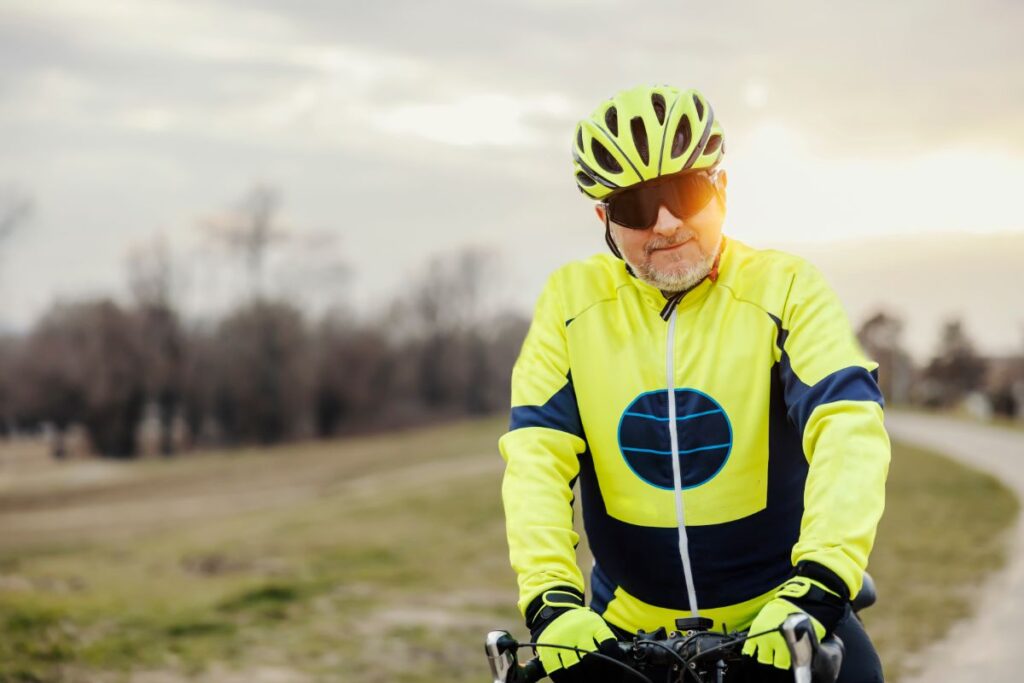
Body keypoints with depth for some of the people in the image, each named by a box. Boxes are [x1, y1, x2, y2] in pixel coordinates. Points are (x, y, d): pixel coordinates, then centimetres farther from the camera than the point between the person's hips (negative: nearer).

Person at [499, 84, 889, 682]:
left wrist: (817, 584, -36)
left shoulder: (787, 290, -7)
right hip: (626, 630, 2)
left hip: (780, 623, -2)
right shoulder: (573, 301, -2)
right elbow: (536, 455, -10)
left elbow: (849, 429, -21)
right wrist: (552, 599, -25)